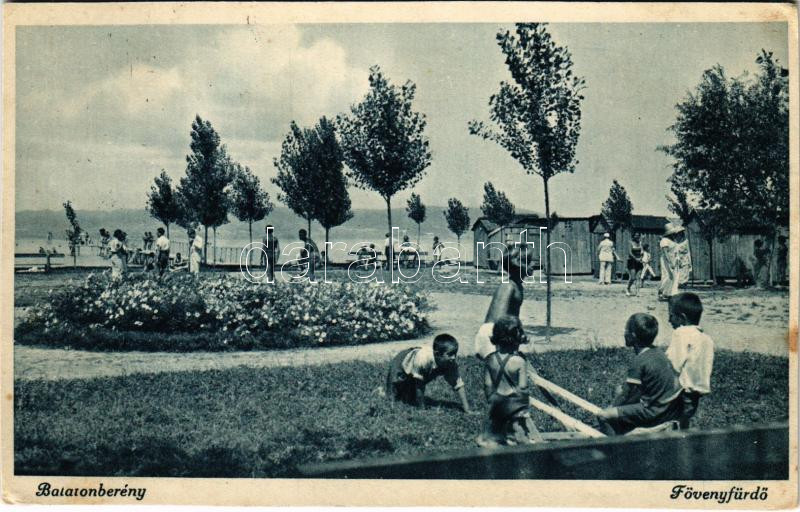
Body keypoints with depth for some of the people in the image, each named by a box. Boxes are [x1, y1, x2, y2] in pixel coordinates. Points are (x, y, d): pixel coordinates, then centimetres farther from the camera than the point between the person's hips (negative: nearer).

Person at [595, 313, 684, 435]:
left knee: (603, 416, -7)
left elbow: (628, 395, -12)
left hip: (658, 413, -9)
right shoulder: (658, 352, 5)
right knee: (621, 390, 26)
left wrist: (612, 408, 2)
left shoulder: (639, 362, -19)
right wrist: (622, 390, 12)